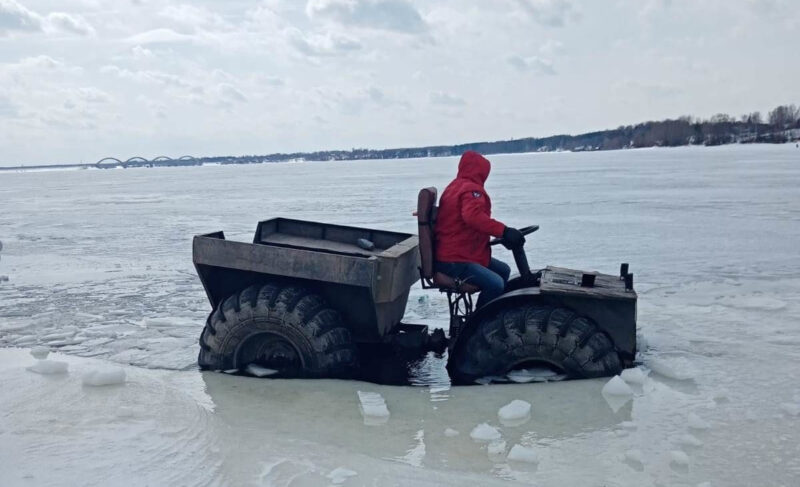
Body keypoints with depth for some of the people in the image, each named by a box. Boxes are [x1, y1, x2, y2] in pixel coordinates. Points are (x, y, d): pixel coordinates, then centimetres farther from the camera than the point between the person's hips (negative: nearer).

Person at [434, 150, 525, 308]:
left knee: (503, 270, 19)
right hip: (454, 261, -11)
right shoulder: (472, 189, -15)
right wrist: (504, 231, -38)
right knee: (495, 284, -27)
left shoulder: (456, 186, 20)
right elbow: (473, 216, -36)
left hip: (452, 253, 11)